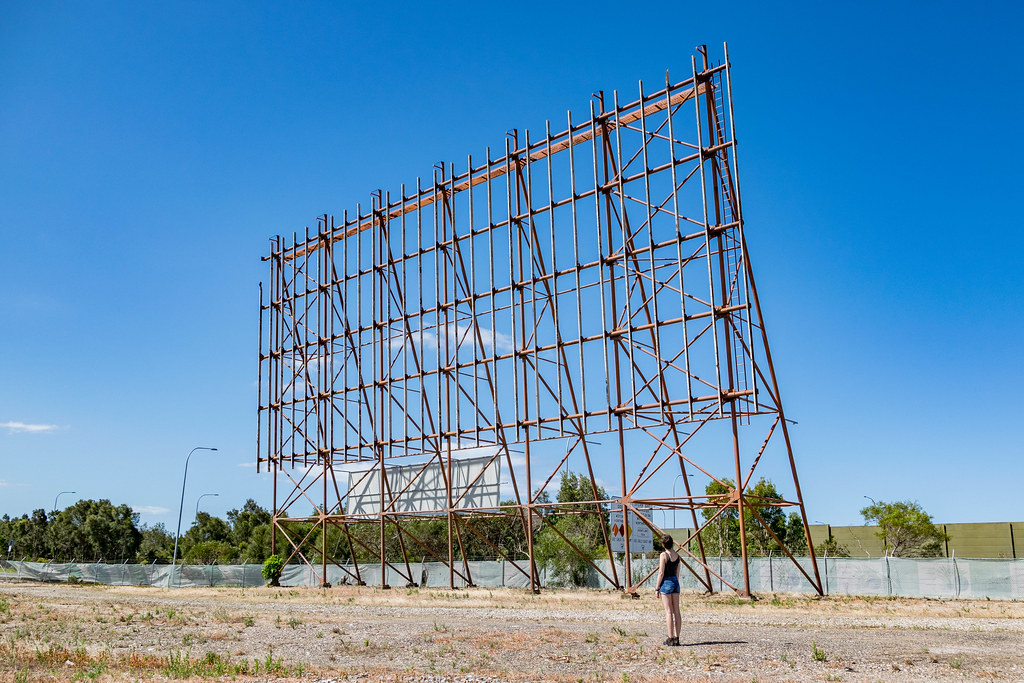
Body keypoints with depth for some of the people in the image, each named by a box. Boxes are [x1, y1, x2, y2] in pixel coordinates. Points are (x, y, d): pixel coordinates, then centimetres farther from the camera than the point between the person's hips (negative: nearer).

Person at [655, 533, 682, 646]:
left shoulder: (663, 555, -13)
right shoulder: (677, 555, 7)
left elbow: (661, 573, -14)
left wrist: (657, 588, -7)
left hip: (666, 582, -6)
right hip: (675, 582, 6)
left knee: (668, 611, -4)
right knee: (676, 611, 6)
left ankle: (671, 638, -4)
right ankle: (676, 637, 7)